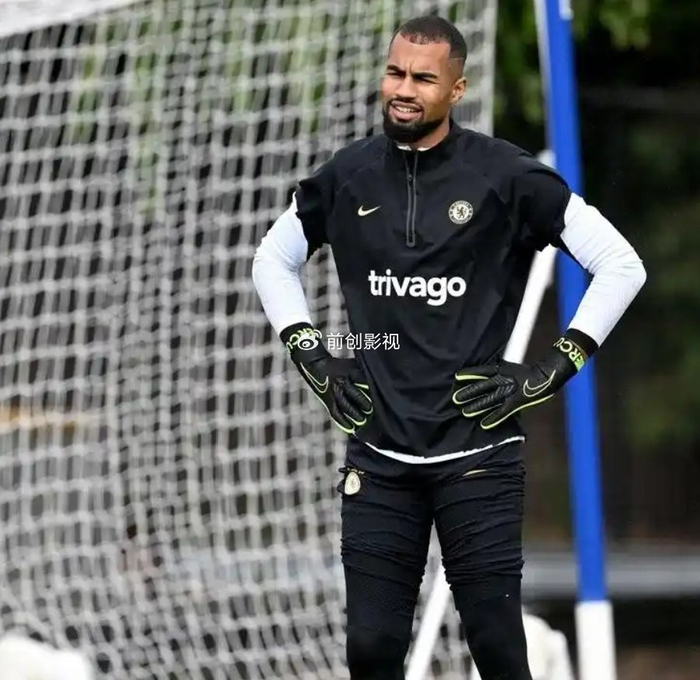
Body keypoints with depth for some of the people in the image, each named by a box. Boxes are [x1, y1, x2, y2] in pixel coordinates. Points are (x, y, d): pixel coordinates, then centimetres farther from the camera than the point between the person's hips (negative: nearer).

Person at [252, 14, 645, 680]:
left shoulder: (506, 176, -4)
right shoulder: (349, 176, 7)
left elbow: (620, 264, 0)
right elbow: (272, 260, 24)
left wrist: (553, 370, -4)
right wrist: (313, 358, 12)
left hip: (477, 453, -3)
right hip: (378, 456, 3)